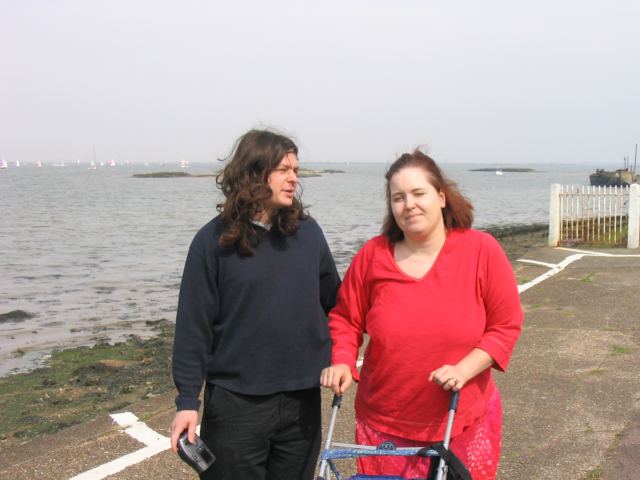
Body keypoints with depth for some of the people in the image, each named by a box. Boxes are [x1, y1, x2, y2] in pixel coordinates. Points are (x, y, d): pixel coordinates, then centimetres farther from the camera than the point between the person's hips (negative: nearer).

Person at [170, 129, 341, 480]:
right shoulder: (214, 240, -8)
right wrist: (187, 400, -8)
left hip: (301, 399, 3)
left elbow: (334, 302, 10)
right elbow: (194, 325, -7)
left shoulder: (308, 232, 1)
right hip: (236, 402, -3)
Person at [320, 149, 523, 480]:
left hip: (464, 423, 0)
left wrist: (464, 369, -17)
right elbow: (346, 318, 5)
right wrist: (342, 363, -11)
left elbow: (506, 325, -5)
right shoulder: (372, 255, -5)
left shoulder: (482, 250, -8)